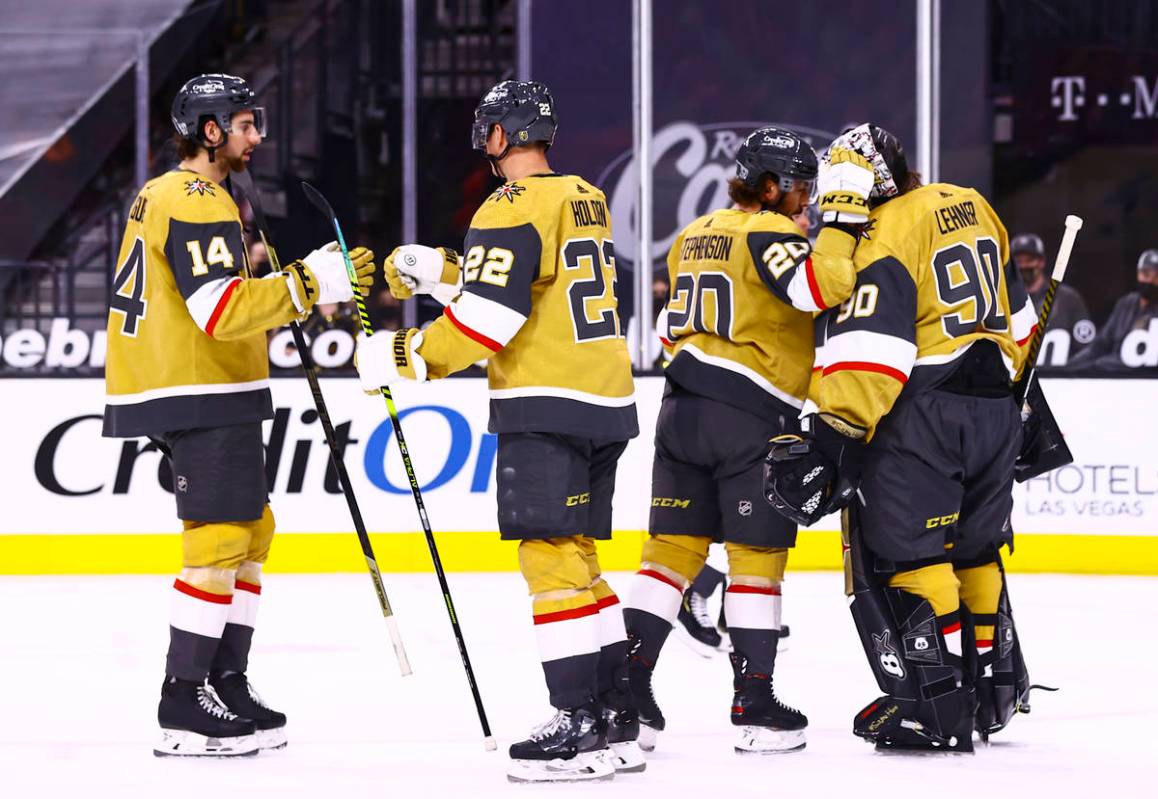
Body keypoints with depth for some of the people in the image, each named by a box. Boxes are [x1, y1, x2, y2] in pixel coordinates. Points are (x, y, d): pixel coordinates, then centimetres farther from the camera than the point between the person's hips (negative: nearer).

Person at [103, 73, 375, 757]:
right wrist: (312, 284, -22)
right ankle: (184, 706, -11)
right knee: (219, 539, -11)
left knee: (249, 532, 15)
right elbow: (223, 311, -24)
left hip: (174, 391, 11)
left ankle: (225, 685, 17)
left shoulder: (162, 194, 18)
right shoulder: (201, 204, -15)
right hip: (204, 396, -11)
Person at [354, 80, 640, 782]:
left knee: (549, 555, -8)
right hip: (606, 405, 9)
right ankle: (617, 716, 15)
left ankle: (581, 724, -11)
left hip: (547, 407, -9)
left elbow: (484, 320, -18)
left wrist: (406, 356, -8)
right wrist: (440, 271, 24)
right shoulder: (586, 199, 15)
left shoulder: (512, 210, -13)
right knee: (576, 556, 14)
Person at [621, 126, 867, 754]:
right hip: (751, 414, -7)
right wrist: (843, 210, -19)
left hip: (683, 405, 7)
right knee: (757, 555, 1)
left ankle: (626, 683, 0)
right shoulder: (767, 232, -9)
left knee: (674, 546, 8)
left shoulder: (695, 235, 16)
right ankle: (754, 705, 2)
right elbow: (821, 287, -27)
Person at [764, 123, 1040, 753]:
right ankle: (995, 685, 27)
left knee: (903, 553, -5)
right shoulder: (970, 206, 14)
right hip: (993, 409, 8)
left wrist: (831, 437, -23)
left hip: (921, 414, -8)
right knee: (974, 548, 20)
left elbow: (868, 352, -21)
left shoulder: (882, 237, -12)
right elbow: (1015, 313, 24)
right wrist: (1019, 394, 35)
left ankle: (936, 704, -9)